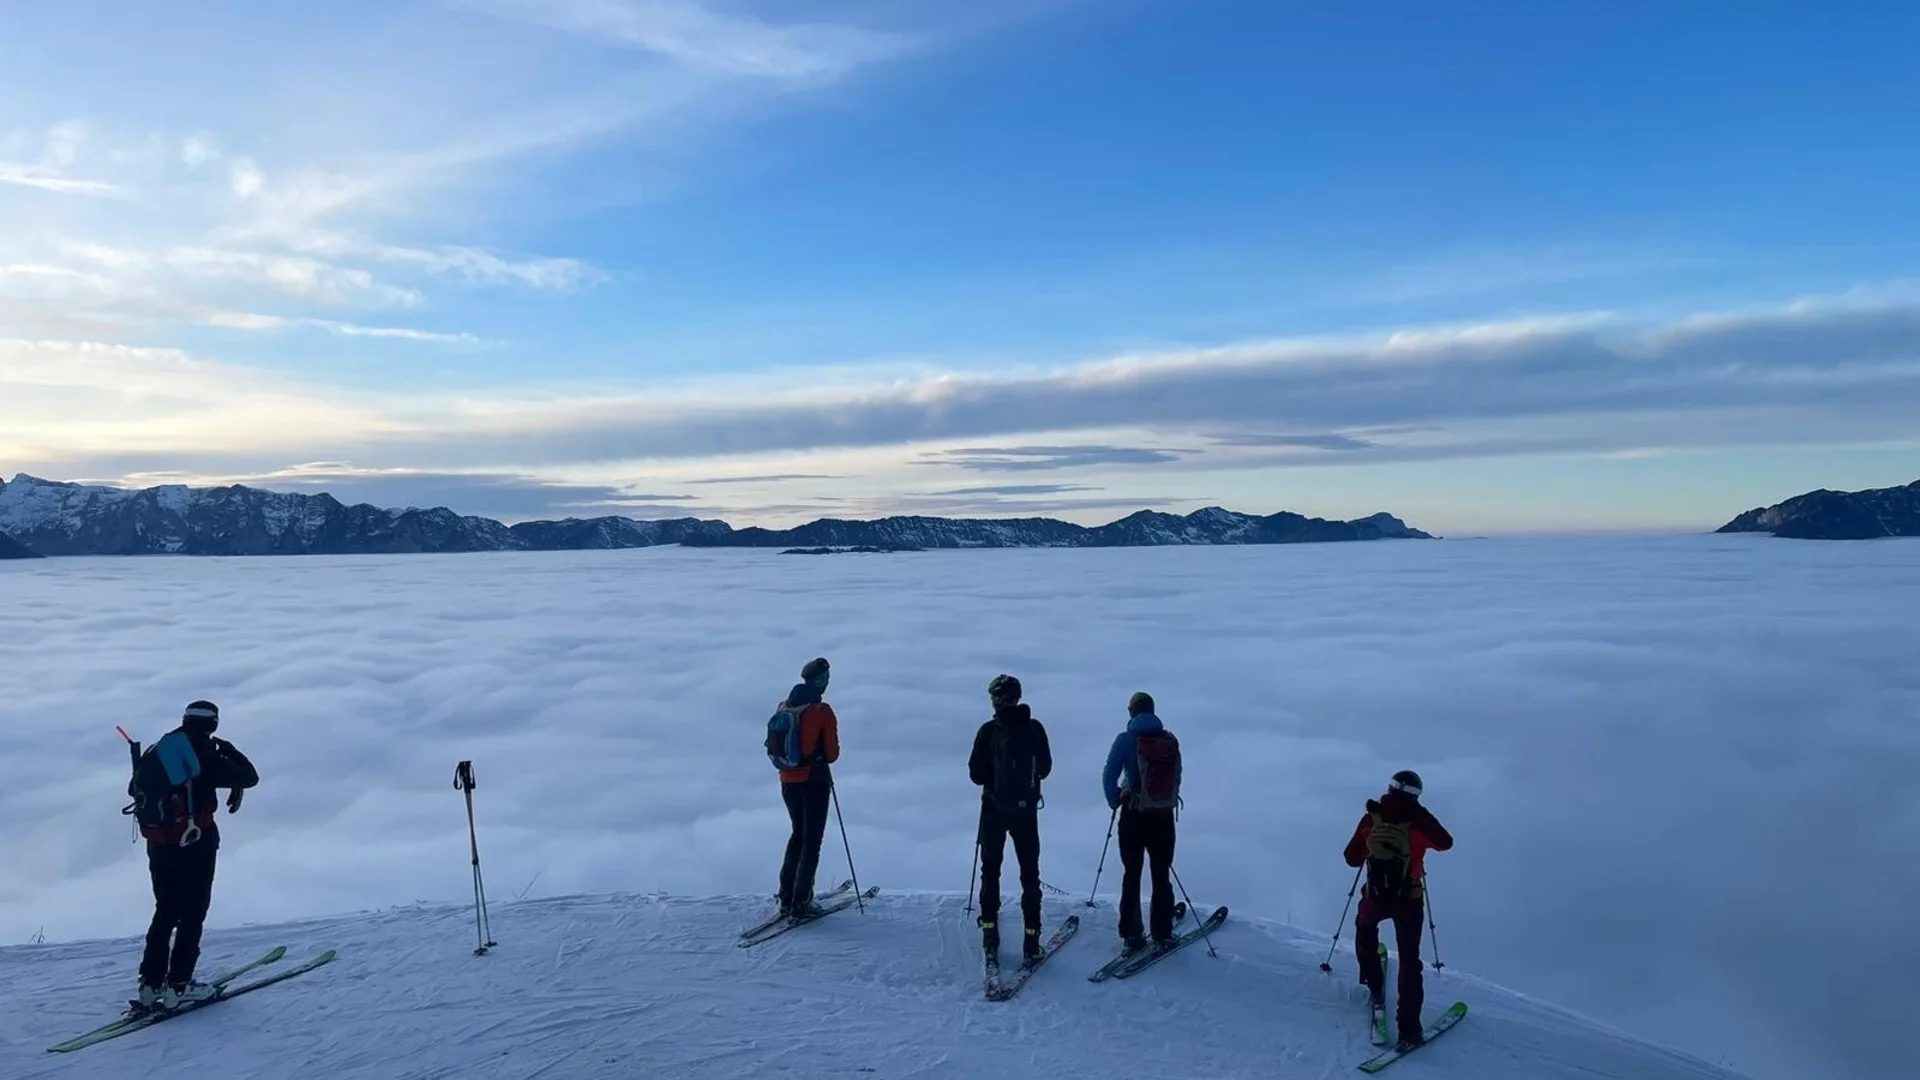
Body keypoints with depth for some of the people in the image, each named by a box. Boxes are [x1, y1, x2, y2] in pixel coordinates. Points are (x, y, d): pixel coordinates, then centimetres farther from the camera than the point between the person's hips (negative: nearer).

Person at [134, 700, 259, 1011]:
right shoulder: (206, 757, -15)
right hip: (195, 845, -6)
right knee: (192, 915, 4)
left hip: (158, 845, 6)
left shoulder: (158, 751, 4)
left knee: (165, 912, 17)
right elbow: (250, 776, -11)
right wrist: (229, 749, 3)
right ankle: (178, 985, 3)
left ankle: (151, 983, 18)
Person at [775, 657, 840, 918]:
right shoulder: (822, 712, -15)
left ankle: (787, 897, 21)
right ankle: (800, 903, 3)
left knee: (798, 833, 21)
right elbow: (832, 754, -10)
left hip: (787, 780, 6)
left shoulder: (784, 707, 1)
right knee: (812, 839, 4)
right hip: (815, 781, -6)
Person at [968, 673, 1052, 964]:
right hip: (1027, 810, 1)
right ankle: (1031, 937, 4)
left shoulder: (989, 731, -13)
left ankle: (990, 929, 14)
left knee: (990, 870, 15)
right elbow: (1045, 768, 4)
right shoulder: (1035, 728, -6)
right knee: (1030, 873, 9)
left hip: (994, 810, -1)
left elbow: (976, 774, -9)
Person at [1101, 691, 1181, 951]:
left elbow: (1109, 777, -10)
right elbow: (1177, 778, 7)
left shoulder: (1126, 740, -10)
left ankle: (1132, 934, 12)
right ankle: (1163, 933, 19)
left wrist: (1115, 801, 7)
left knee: (1132, 875, 10)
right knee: (1162, 876, 14)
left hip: (1133, 816, -2)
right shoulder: (1171, 741, 0)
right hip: (1164, 817, 2)